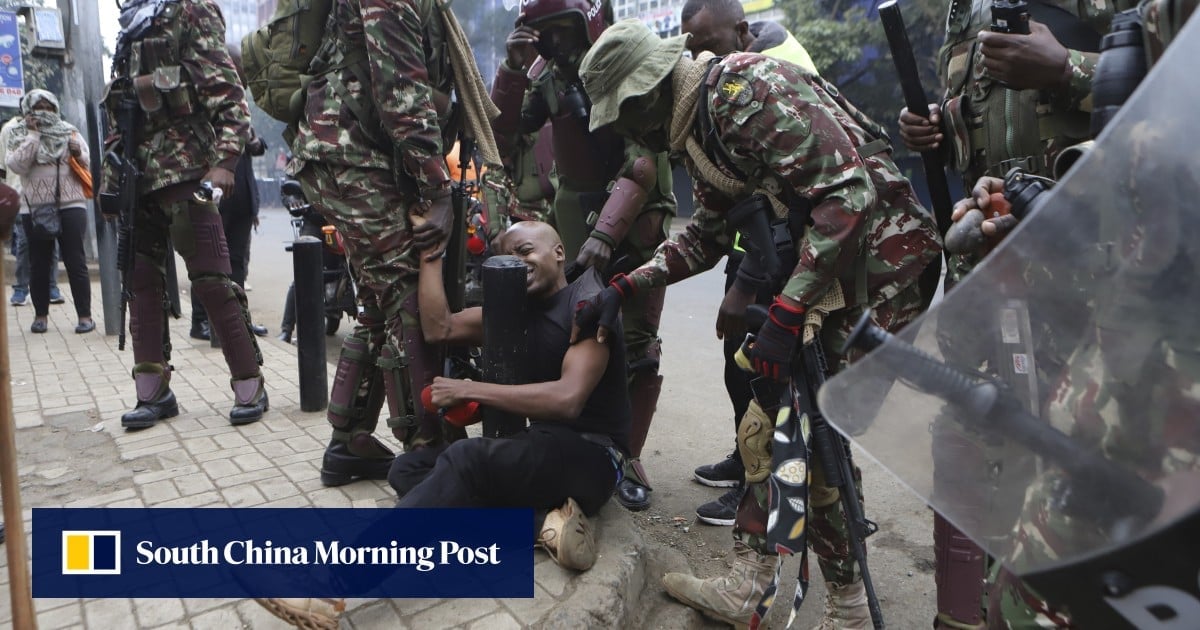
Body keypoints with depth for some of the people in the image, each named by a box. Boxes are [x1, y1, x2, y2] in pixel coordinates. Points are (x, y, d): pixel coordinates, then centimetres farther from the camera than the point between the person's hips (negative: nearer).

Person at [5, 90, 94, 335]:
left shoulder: (69, 132, 11)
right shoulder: (20, 136, 8)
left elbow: (90, 164, 11)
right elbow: (17, 165, -9)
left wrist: (79, 154, -10)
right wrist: (33, 134, -8)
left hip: (70, 205, 0)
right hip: (34, 208, 1)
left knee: (76, 261, -2)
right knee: (39, 264, 7)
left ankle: (85, 315, 0)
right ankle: (40, 314, 17)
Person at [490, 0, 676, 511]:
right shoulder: (550, 73, 1)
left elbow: (643, 166, -25)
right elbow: (505, 134, -3)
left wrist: (605, 233, -36)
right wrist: (513, 71, -16)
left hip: (635, 219, -4)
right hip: (575, 216, 4)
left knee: (637, 343, -5)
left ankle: (629, 455, 6)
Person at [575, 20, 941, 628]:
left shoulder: (748, 87, -20)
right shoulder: (695, 129, 10)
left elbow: (848, 190, -26)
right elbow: (706, 236, 19)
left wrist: (785, 313, -26)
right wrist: (622, 287, 11)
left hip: (877, 259, -10)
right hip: (819, 269, 10)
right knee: (770, 426, 10)